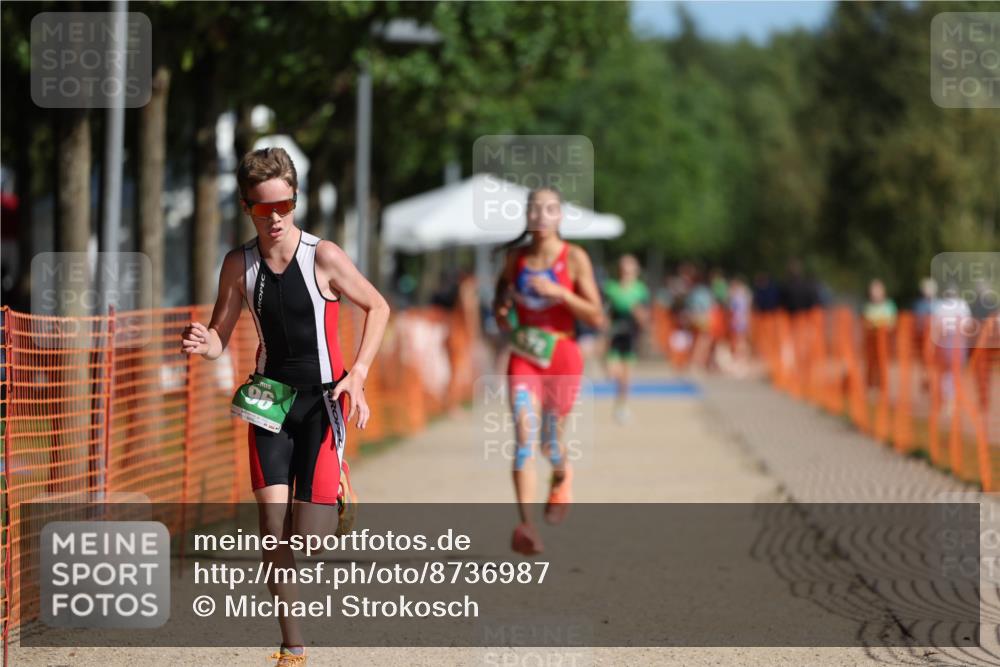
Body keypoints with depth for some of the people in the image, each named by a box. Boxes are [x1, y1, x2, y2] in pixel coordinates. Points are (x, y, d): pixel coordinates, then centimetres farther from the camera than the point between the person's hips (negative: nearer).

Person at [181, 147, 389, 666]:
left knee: (309, 534, -7)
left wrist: (357, 374, -11)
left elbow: (377, 307, -2)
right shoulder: (239, 266, -2)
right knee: (273, 528, -6)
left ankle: (338, 486, 31)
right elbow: (221, 336, 4)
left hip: (322, 398, -3)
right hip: (271, 394, 3)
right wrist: (203, 343, -20)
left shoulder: (323, 258, -13)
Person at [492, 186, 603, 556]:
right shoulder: (515, 257, 5)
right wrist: (503, 317, -1)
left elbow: (597, 317, -7)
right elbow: (500, 302, 22)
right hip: (523, 356, 1)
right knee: (523, 434, -17)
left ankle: (562, 475, 48)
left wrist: (559, 292, -19)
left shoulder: (575, 258, -4)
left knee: (550, 442, 10)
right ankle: (526, 524, -23)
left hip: (561, 357, -1)